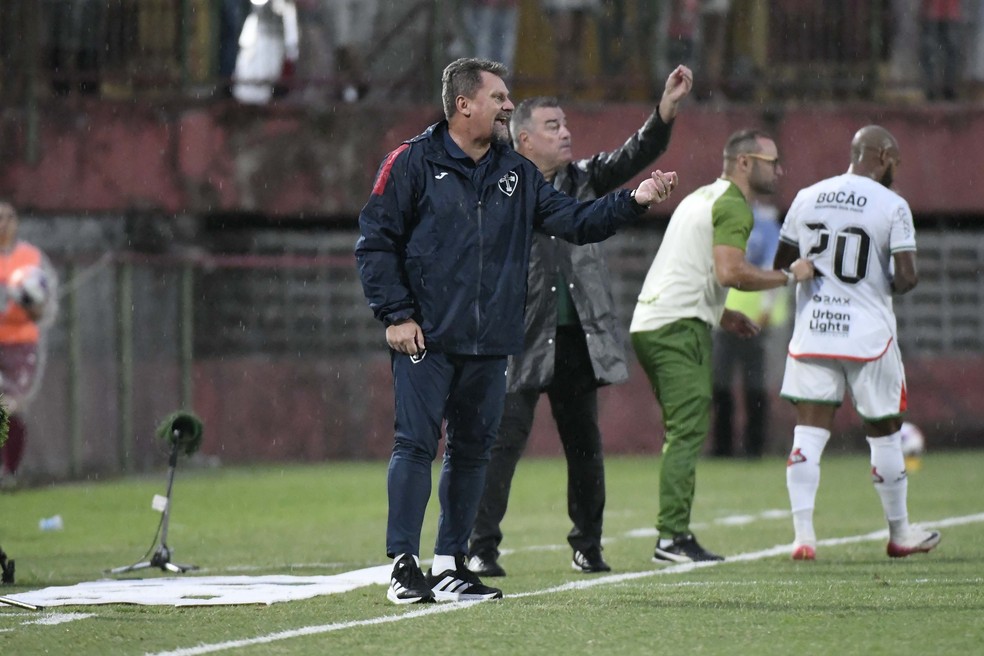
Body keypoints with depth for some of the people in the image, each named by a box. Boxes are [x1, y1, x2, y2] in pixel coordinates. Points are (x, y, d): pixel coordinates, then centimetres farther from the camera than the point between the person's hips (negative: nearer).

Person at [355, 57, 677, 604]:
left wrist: (634, 201, -4)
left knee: (473, 451, 8)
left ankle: (452, 563, 17)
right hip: (426, 339, -6)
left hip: (491, 344, 6)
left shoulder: (517, 174, 13)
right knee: (416, 445, -9)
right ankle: (405, 566, -8)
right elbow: (376, 242, -3)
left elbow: (575, 221, 10)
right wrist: (396, 314, -10)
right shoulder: (413, 163, -3)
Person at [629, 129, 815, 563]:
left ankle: (676, 534, 10)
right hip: (679, 327, -10)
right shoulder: (733, 206, -7)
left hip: (648, 323, 10)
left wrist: (719, 314, 26)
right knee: (687, 433, -11)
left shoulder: (702, 198, 24)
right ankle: (672, 537, -15)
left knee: (683, 432, 12)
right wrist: (789, 276, -9)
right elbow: (730, 271, -21)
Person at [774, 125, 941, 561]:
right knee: (884, 433, 12)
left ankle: (803, 533, -12)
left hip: (811, 330, 3)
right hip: (868, 333, -3)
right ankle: (899, 533, 23)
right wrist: (888, 286, 8)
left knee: (809, 433, 0)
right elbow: (906, 278, -13)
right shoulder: (891, 207, -8)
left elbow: (781, 263, 12)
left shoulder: (807, 199, 5)